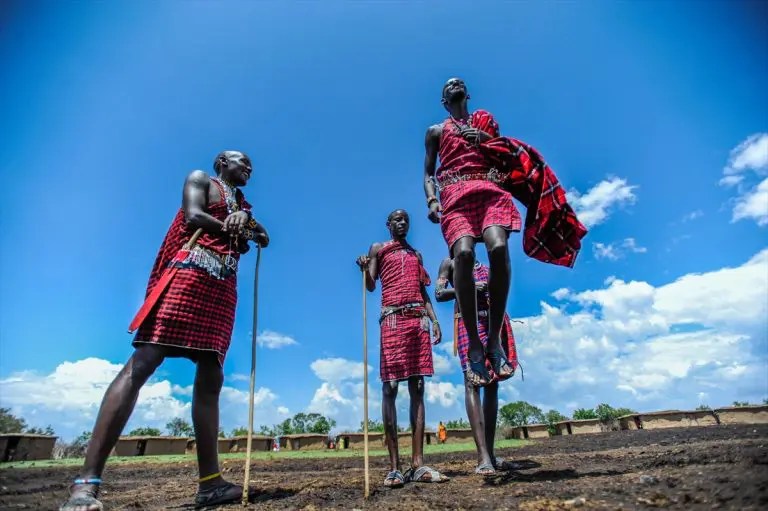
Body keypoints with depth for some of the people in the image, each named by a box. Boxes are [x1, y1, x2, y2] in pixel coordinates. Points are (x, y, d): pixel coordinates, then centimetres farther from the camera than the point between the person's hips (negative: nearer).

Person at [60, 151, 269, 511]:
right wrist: (230, 227, 7)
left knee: (210, 379, 0)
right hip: (190, 272, -7)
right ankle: (86, 482, -16)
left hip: (223, 289, 7)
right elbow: (193, 216, -4)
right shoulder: (200, 179, 14)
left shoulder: (242, 207, 31)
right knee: (142, 364, -16)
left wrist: (248, 227, 3)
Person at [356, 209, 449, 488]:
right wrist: (364, 269, -19)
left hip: (418, 319, 5)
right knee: (390, 388, -8)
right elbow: (371, 285, 3)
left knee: (417, 388, -1)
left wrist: (434, 319, 9)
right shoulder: (378, 249, 14)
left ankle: (418, 464, -1)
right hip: (392, 319, -4)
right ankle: (394, 466, -6)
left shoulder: (416, 254, 26)